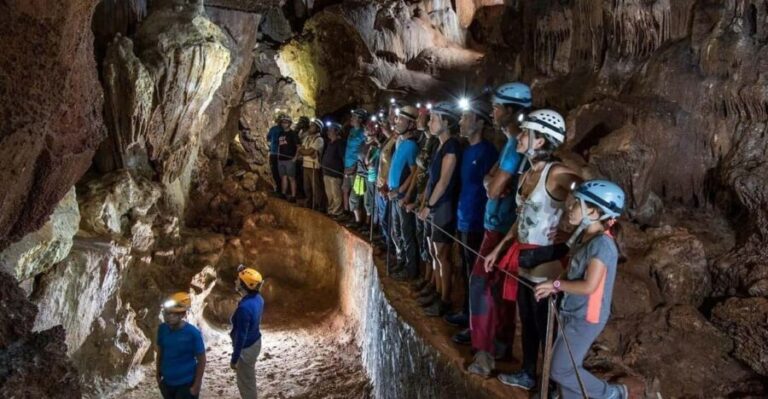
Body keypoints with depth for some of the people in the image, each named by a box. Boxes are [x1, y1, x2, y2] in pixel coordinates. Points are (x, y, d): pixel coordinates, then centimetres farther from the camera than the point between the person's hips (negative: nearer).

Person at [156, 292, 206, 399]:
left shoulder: (193, 333, -21)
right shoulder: (162, 329, -8)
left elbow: (201, 360, -13)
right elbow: (160, 352, 8)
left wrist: (196, 385, -12)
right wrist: (158, 374, 12)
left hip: (186, 384, -5)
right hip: (167, 382, 5)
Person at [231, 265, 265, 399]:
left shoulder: (244, 308, -33)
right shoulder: (258, 298, -6)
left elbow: (241, 337, -27)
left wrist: (234, 359, -17)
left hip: (246, 348, -9)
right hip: (255, 342, 9)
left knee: (245, 383, 11)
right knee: (250, 379, 27)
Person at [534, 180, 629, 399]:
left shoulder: (601, 243, -23)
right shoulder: (583, 235, 5)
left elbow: (589, 286, -28)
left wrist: (556, 284, -17)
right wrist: (554, 287, -1)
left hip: (586, 318, -8)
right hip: (572, 313, 9)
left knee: (561, 370, 0)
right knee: (567, 365, 15)